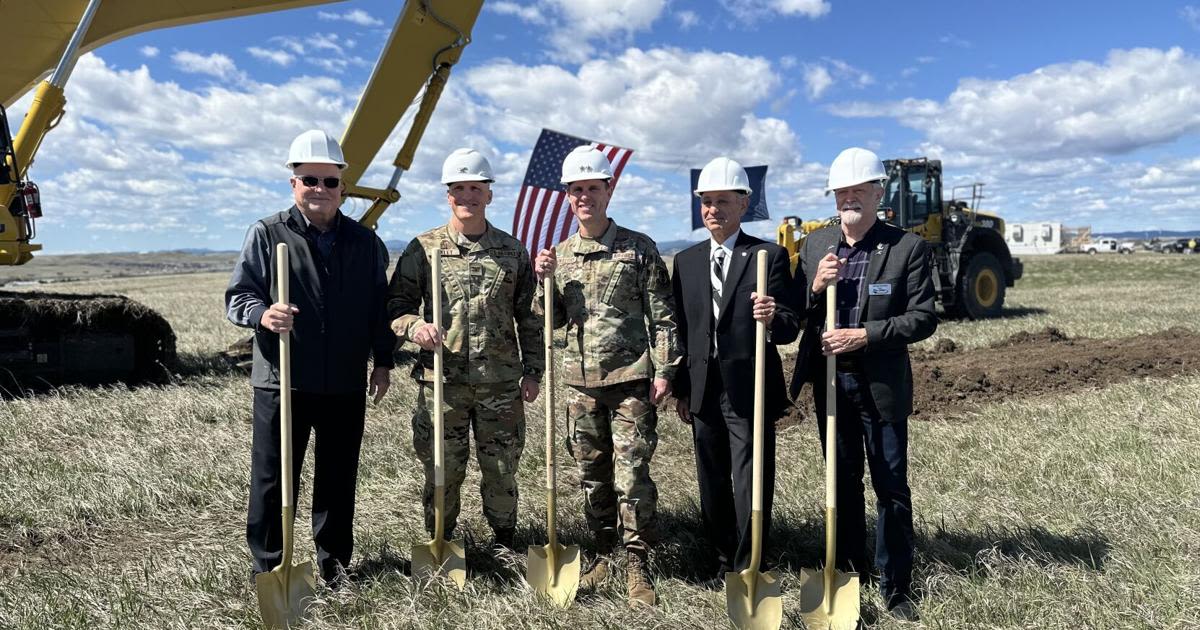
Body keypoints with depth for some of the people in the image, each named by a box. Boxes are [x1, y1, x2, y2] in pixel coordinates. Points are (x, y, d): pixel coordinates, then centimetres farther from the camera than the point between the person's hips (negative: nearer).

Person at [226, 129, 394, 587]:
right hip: (281, 382, -2)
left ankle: (334, 560, 26)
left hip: (346, 385, 3)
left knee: (338, 478, 11)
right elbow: (237, 296, -1)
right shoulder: (267, 234, 1)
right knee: (273, 478, 4)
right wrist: (262, 314, -23)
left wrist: (383, 361, 11)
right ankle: (267, 565, 19)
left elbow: (380, 307, 15)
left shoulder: (364, 242, 11)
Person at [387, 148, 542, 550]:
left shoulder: (513, 252, 7)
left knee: (501, 469, 11)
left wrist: (532, 370, 6)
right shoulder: (424, 248, 2)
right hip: (441, 382, -1)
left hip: (501, 383, 1)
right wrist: (415, 326, -18)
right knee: (442, 470, 8)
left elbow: (529, 317, 10)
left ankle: (504, 542, 29)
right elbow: (395, 306, 3)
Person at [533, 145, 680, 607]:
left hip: (631, 379, -4)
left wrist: (664, 370, -7)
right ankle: (603, 554, 27)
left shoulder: (639, 248, -2)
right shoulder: (559, 254, 10)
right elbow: (553, 321, 11)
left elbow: (662, 315, -2)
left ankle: (638, 564, 9)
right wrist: (543, 281, -5)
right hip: (581, 382, 4)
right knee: (592, 476, 12)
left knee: (632, 475, -4)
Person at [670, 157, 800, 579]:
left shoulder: (770, 256, -3)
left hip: (750, 390, -4)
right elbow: (680, 329, 13)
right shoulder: (686, 261, 10)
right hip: (703, 391, 5)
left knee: (751, 484, -1)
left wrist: (773, 319, -30)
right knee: (712, 485, 15)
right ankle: (724, 559, 31)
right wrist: (680, 389, 11)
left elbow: (790, 328, -7)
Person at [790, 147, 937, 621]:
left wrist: (866, 335, -21)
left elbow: (923, 318, -11)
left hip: (882, 385, -4)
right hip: (829, 381, 4)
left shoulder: (907, 247, -7)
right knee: (842, 481, 17)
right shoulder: (814, 245, 4)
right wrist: (816, 287, -14)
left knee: (891, 488, 5)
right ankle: (849, 570, 32)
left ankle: (896, 586, 19)